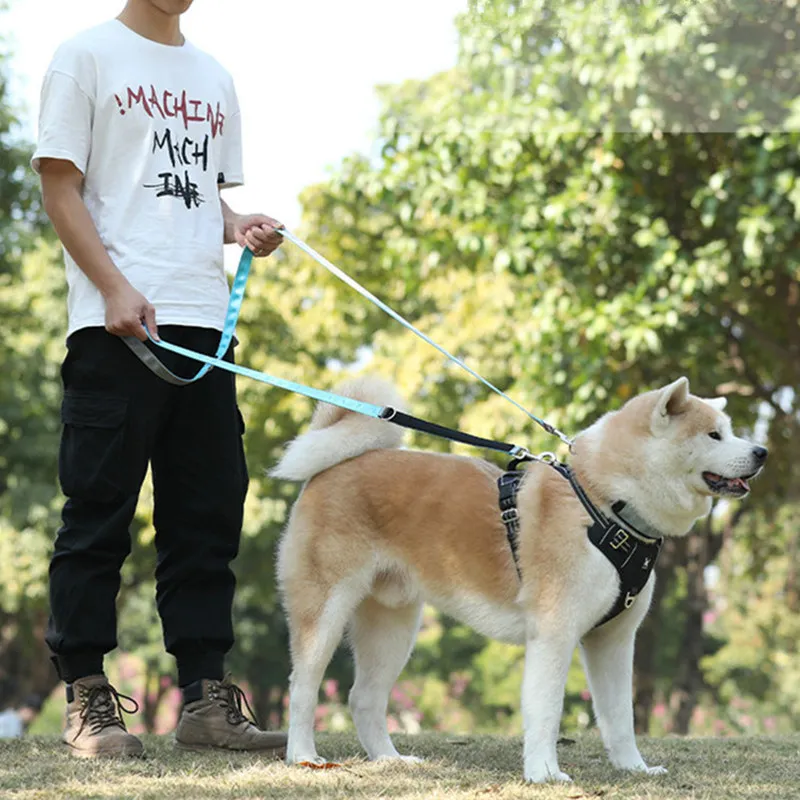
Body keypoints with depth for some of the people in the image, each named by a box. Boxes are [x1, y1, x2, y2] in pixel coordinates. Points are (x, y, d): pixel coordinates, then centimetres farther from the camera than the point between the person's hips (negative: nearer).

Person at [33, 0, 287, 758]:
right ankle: (86, 700, 1)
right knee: (99, 509, -4)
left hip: (203, 323, 6)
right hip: (114, 325, -6)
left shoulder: (213, 78, 21)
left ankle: (205, 699, 8)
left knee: (209, 511, 4)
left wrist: (239, 228, 3)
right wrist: (116, 289, -14)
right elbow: (59, 186, -2)